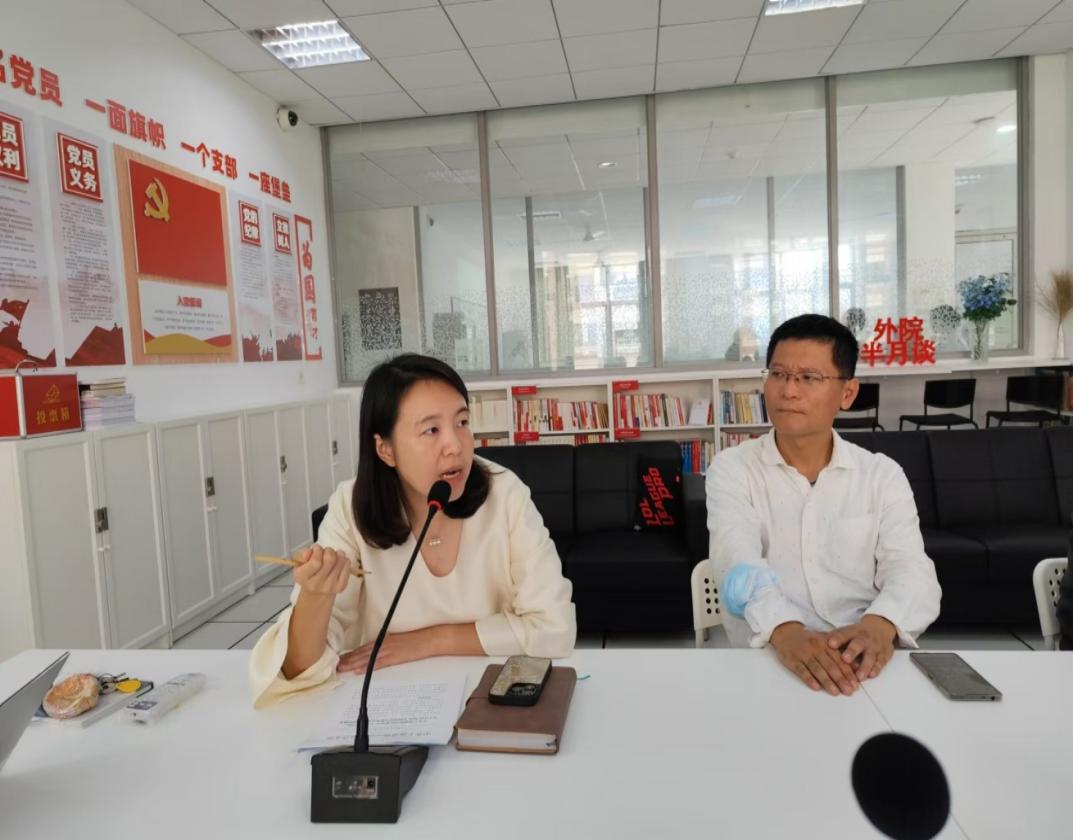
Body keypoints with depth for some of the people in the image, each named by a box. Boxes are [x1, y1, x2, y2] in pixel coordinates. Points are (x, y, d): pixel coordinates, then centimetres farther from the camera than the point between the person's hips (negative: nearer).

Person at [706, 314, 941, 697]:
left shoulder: (883, 475, 7)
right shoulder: (731, 469, 0)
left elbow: (911, 570, -7)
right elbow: (738, 564, -15)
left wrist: (879, 625, -30)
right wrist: (785, 631, -36)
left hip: (864, 662, 2)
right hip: (766, 659, -1)